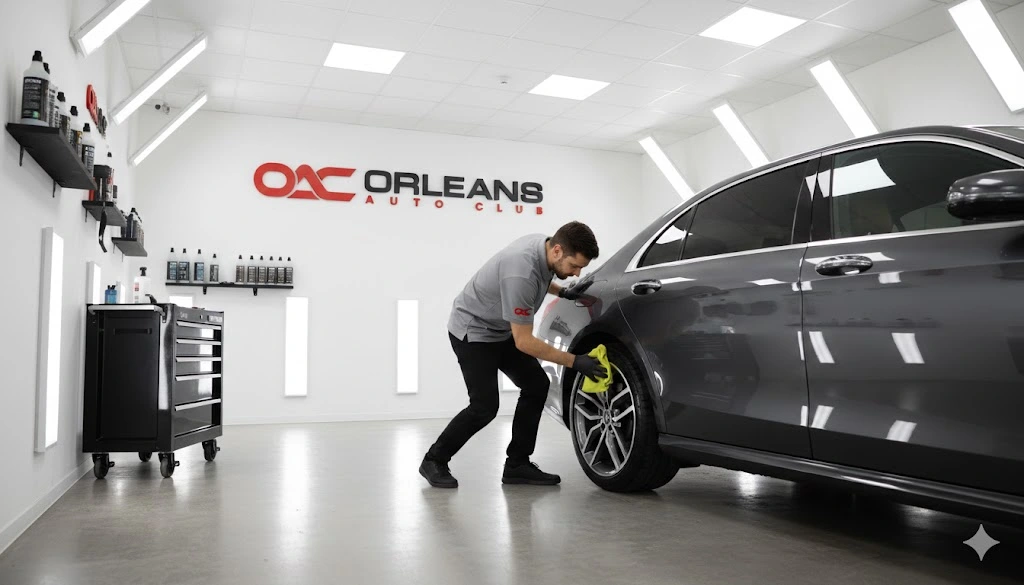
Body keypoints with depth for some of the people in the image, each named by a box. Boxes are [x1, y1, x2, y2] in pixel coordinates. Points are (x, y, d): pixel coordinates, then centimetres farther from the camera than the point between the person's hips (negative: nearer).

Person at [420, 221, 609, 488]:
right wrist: (575, 361, -27)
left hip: (502, 330, 9)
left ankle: (517, 464, 7)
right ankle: (435, 460, 7)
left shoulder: (543, 245, -9)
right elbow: (524, 341, -29)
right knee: (485, 406, -14)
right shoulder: (521, 273, -36)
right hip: (472, 331, -9)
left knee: (536, 386, 0)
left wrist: (562, 291, 4)